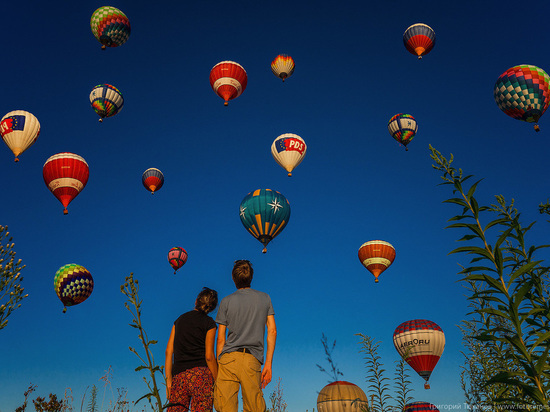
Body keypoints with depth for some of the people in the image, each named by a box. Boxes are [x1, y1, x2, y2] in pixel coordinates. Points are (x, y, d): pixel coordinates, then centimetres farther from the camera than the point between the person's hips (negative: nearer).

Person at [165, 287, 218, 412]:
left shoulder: (179, 320, 17)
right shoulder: (209, 323, 3)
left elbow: (169, 351, 12)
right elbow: (209, 356, -3)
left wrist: (169, 380, 12)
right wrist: (217, 382, 4)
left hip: (178, 376, 4)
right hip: (201, 373, -4)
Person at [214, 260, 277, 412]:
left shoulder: (226, 301, 8)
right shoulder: (265, 298, 12)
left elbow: (221, 339, 7)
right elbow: (272, 331, 6)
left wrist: (218, 367, 13)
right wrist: (268, 363, 6)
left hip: (229, 358, -1)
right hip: (253, 359, 1)